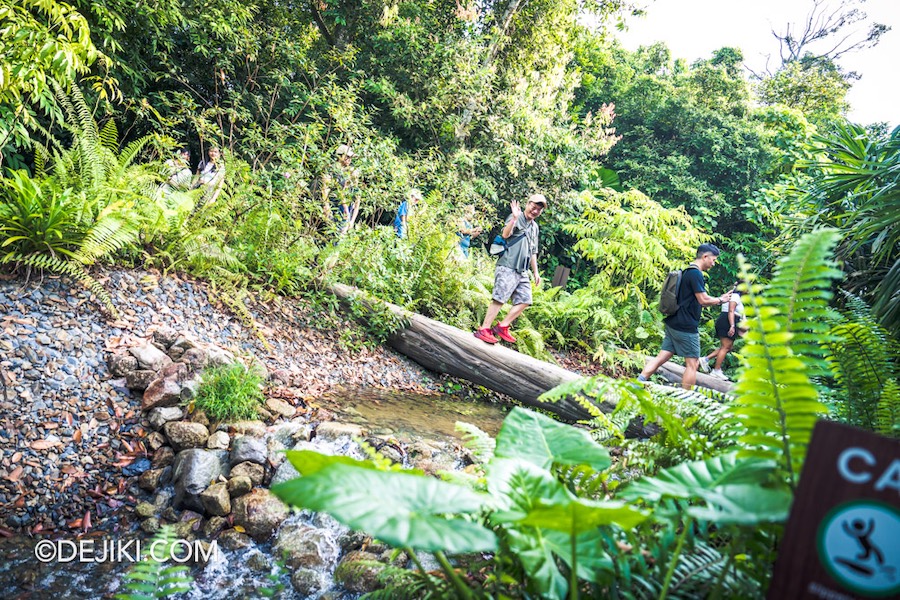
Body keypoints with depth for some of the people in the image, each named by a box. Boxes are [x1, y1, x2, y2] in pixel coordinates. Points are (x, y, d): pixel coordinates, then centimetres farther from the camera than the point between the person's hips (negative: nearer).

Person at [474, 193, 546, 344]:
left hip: (522, 271, 8)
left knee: (525, 300, 4)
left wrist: (536, 272, 23)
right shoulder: (515, 218, -3)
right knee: (499, 299, -12)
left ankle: (502, 326, 9)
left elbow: (533, 252, 27)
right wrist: (514, 218, -35)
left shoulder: (535, 227, 21)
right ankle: (484, 330, -8)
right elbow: (505, 234, -22)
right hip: (508, 267, -8)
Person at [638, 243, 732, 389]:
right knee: (692, 364, 0)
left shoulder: (687, 272, 18)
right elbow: (703, 300, -18)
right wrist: (720, 300, -1)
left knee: (662, 357, 7)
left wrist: (718, 299, 18)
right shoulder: (696, 273, -14)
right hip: (686, 327, -9)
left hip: (673, 325, 9)